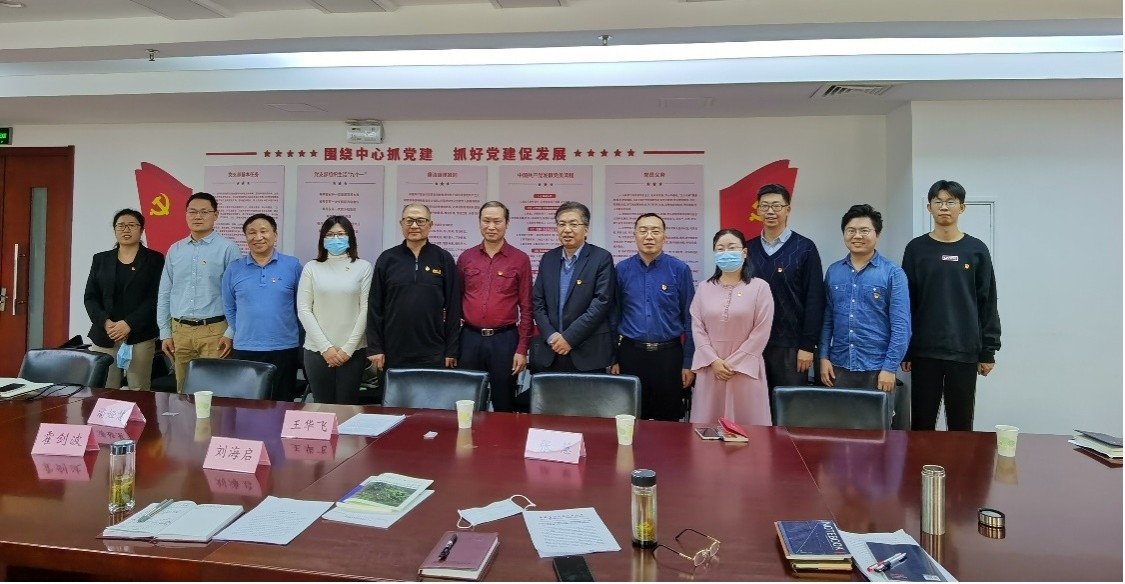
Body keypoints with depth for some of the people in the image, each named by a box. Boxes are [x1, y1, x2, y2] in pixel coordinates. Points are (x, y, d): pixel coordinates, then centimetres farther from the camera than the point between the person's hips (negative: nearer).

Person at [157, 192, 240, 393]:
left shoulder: (227, 248, -4)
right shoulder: (175, 250, 10)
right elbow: (164, 294, 13)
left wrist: (231, 333, -10)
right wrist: (165, 332, 9)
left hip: (214, 330, -4)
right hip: (180, 330, 5)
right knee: (183, 391, 12)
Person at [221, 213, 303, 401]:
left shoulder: (292, 265, -1)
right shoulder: (234, 268, 4)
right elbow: (229, 308, 12)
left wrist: (292, 333, 6)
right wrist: (243, 333, 9)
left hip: (284, 349, -1)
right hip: (245, 350, 2)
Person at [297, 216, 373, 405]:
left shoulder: (363, 267, 1)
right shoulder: (311, 267, 5)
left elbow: (365, 310, -1)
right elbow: (303, 310, 1)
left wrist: (348, 347, -7)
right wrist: (325, 346, -7)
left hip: (353, 350, -1)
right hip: (317, 349, 1)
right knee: (322, 406, 6)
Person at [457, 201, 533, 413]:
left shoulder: (520, 259, -1)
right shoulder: (465, 258, 6)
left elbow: (526, 307, -1)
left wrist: (522, 348, -5)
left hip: (504, 339, -2)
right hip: (470, 338, 2)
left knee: (504, 403, 9)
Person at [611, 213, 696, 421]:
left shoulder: (680, 270, -2)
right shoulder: (621, 270, 2)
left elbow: (689, 318, 0)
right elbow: (614, 316, 6)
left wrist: (689, 362, -1)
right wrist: (613, 358, 4)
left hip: (668, 355, -1)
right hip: (631, 354, 1)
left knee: (668, 421, 10)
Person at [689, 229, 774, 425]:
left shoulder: (760, 287, -2)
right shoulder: (704, 288, 7)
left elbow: (761, 332, -6)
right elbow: (697, 328, 4)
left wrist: (733, 363, -9)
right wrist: (713, 361, -8)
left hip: (745, 368, -2)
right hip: (710, 367, 3)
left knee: (746, 422, 3)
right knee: (708, 423, 7)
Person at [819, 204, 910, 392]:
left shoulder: (893, 273, -4)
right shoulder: (833, 271, 6)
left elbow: (901, 325, -7)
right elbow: (827, 318, 8)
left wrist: (890, 368, -11)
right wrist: (823, 357, 2)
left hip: (876, 368, -3)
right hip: (839, 365, 3)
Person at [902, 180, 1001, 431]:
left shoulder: (977, 250, 3)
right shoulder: (916, 248, 2)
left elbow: (987, 303, 4)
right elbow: (906, 302, 2)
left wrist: (988, 351, 0)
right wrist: (904, 350, -1)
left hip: (965, 352, 0)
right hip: (924, 351, 0)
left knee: (961, 424, 8)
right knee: (922, 423, 7)